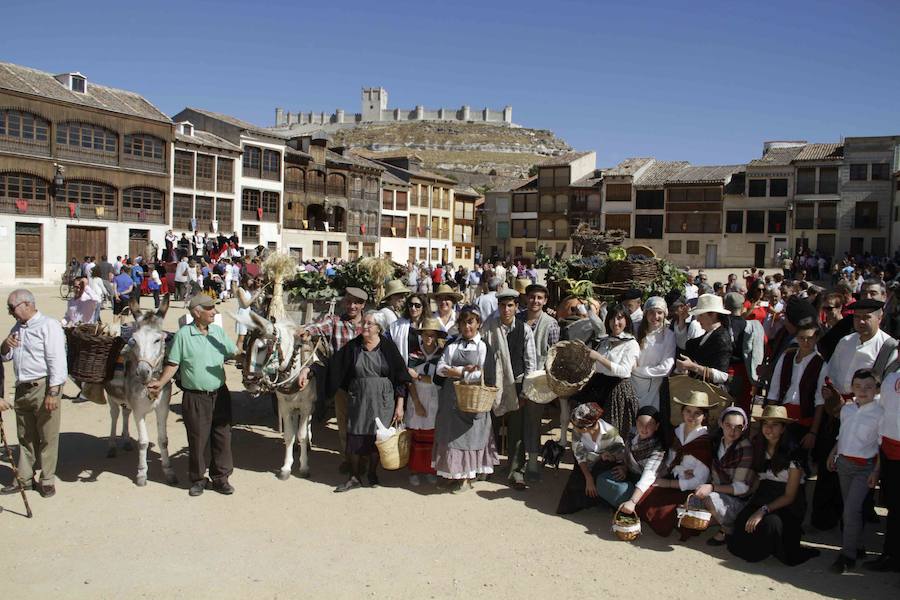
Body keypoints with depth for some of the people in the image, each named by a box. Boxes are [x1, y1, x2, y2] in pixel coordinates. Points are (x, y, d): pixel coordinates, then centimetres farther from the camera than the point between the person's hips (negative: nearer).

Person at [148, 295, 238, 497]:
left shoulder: (218, 331, 5)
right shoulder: (183, 334, -7)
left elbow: (234, 353, 10)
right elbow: (173, 364, -4)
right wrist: (160, 382, -15)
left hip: (220, 394, 4)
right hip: (194, 397, -4)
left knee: (222, 436, 8)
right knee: (197, 438, 6)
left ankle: (221, 477, 20)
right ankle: (198, 479, 23)